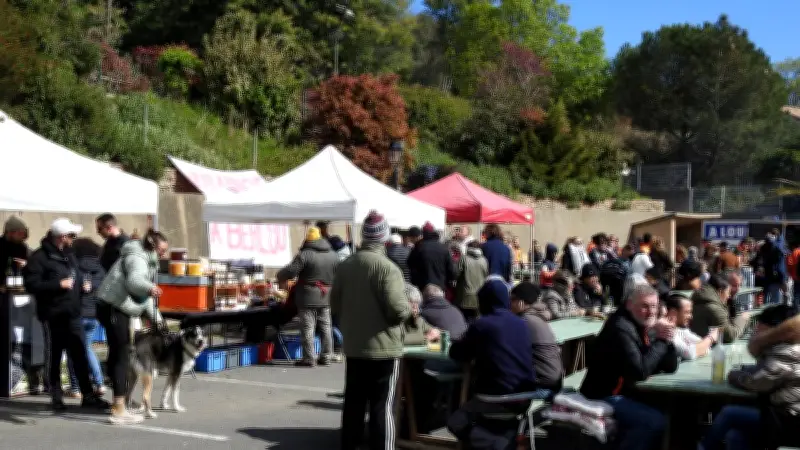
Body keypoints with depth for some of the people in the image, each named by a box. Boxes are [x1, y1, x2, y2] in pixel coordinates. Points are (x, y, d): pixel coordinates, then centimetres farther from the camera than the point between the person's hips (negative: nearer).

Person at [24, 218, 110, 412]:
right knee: (54, 357, 5)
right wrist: (59, 284, -20)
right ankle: (57, 397, 14)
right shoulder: (40, 257, -10)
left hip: (73, 314, 6)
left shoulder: (69, 255, 14)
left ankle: (88, 395, 11)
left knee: (80, 355, 6)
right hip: (53, 316, -6)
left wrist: (81, 283, 7)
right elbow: (31, 284, -17)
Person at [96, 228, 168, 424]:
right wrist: (150, 287, -54)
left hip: (119, 308, 11)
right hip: (112, 307, -11)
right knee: (122, 355, -11)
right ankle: (119, 410, -12)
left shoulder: (148, 261, 20)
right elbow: (133, 280, -35)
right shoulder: (137, 258, -13)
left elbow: (144, 295, 28)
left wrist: (156, 317, 23)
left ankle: (118, 404, 30)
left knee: (117, 355, 18)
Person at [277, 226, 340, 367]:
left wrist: (280, 276, 3)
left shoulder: (305, 255, -12)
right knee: (325, 327, 13)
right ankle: (326, 357, 17)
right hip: (326, 298, 6)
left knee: (308, 328, -1)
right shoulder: (333, 255, 7)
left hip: (308, 298, -6)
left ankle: (309, 358, -2)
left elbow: (290, 271, -16)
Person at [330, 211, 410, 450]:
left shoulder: (345, 266, 2)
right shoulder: (387, 268, -17)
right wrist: (409, 309, 0)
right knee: (382, 406, 0)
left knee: (353, 402, 14)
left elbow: (335, 304, 8)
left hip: (353, 347, 6)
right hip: (384, 349, -6)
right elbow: (398, 309, -21)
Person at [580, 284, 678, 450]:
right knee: (655, 421, -21)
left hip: (626, 392, 9)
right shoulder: (621, 328, -20)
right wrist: (660, 340, -20)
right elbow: (641, 372, -26)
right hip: (604, 396, -9)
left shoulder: (647, 327, 8)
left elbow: (670, 367, 7)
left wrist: (668, 340, -11)